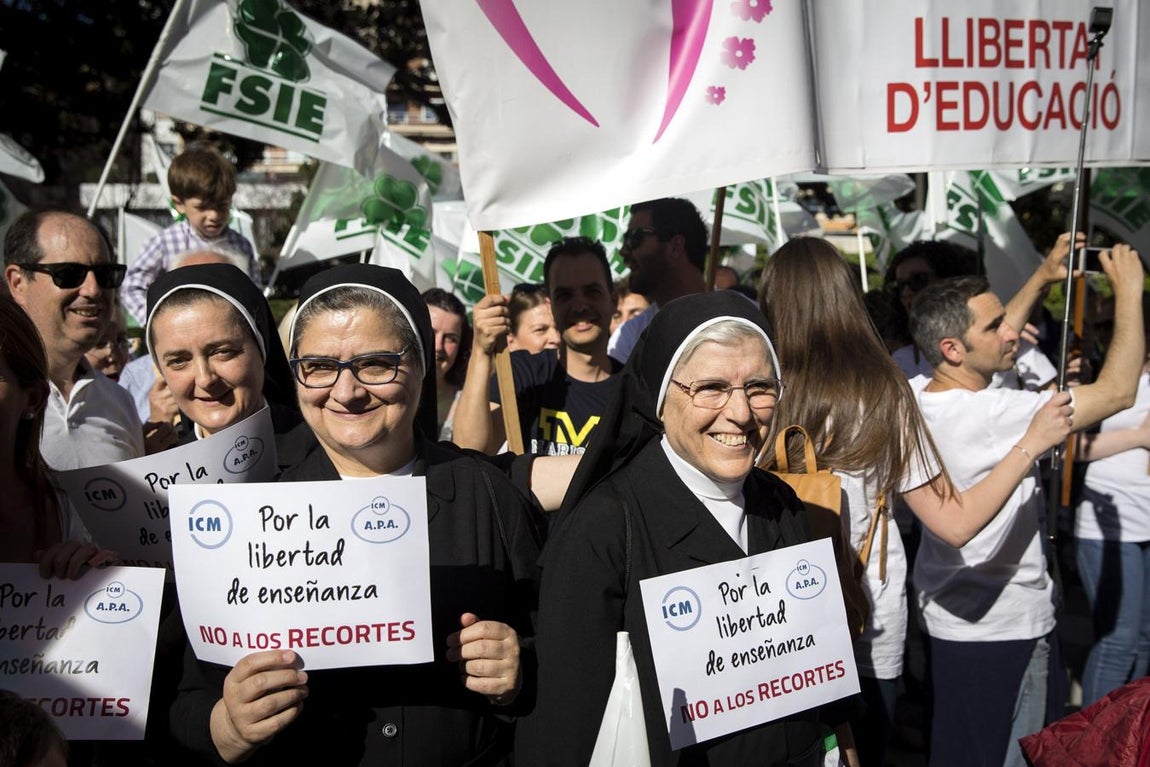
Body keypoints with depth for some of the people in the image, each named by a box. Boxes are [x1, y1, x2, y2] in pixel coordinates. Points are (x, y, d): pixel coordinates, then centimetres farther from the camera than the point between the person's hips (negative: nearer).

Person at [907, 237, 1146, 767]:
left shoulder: (916, 395, -3)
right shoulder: (990, 416, -28)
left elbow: (992, 344, 17)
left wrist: (1041, 278, 17)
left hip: (948, 607, 8)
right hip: (1001, 624, -8)